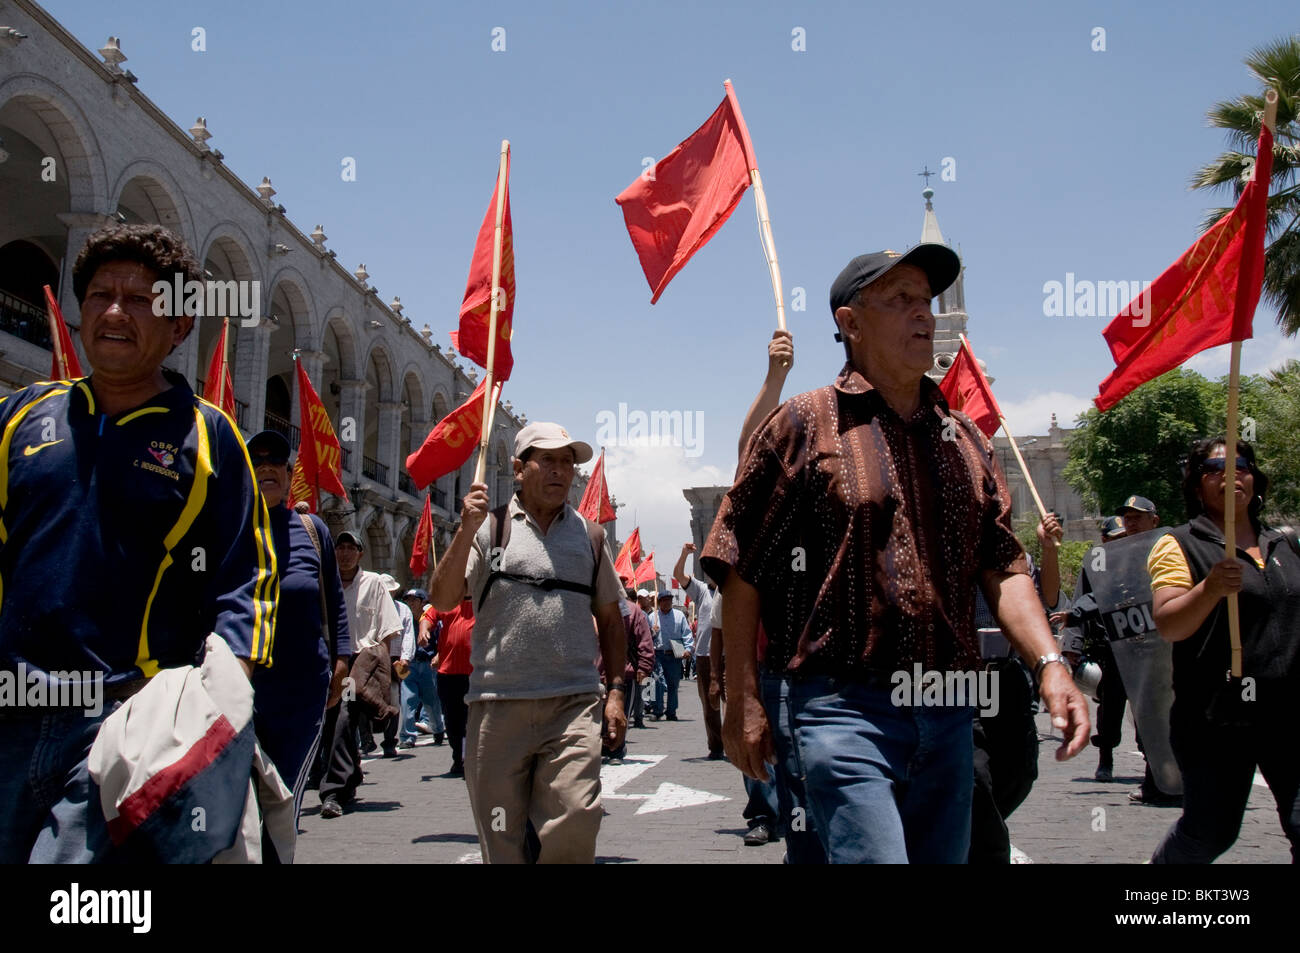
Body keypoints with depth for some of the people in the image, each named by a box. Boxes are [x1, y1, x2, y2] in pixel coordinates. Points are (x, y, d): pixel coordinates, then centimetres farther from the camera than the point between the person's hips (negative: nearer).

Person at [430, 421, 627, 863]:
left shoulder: (589, 535, 15)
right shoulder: (488, 529, 8)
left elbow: (610, 620, 19)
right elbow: (442, 600, -2)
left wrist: (616, 690, 10)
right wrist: (465, 531, -12)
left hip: (573, 706, 1)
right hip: (498, 706, -1)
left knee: (575, 824, -16)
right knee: (502, 842, 4)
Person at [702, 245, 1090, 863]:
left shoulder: (964, 438, 14)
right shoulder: (804, 424, -1)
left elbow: (1003, 567, 13)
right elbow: (742, 568, -2)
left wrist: (1049, 663, -3)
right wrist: (743, 701, -4)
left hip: (947, 714, 6)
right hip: (843, 708, -5)